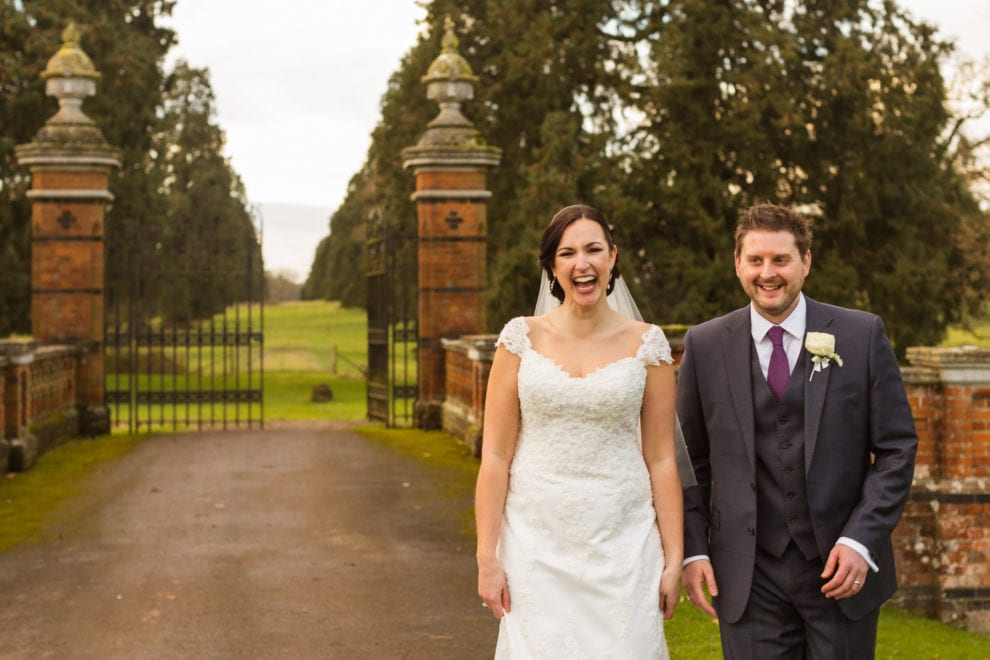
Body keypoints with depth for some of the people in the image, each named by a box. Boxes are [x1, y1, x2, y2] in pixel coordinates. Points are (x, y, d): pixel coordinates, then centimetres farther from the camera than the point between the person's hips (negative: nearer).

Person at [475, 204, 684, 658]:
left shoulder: (646, 344, 2)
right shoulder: (522, 338, 1)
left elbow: (661, 459, 3)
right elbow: (496, 456, 0)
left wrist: (674, 560, 1)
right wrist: (487, 558, -4)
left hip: (622, 547, 0)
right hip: (537, 547, 0)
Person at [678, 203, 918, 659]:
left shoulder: (862, 335, -1)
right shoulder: (704, 346, 3)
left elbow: (897, 448, -1)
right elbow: (690, 459, 7)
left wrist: (861, 541, -10)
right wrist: (692, 550, -2)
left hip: (842, 567, 0)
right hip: (748, 577, 0)